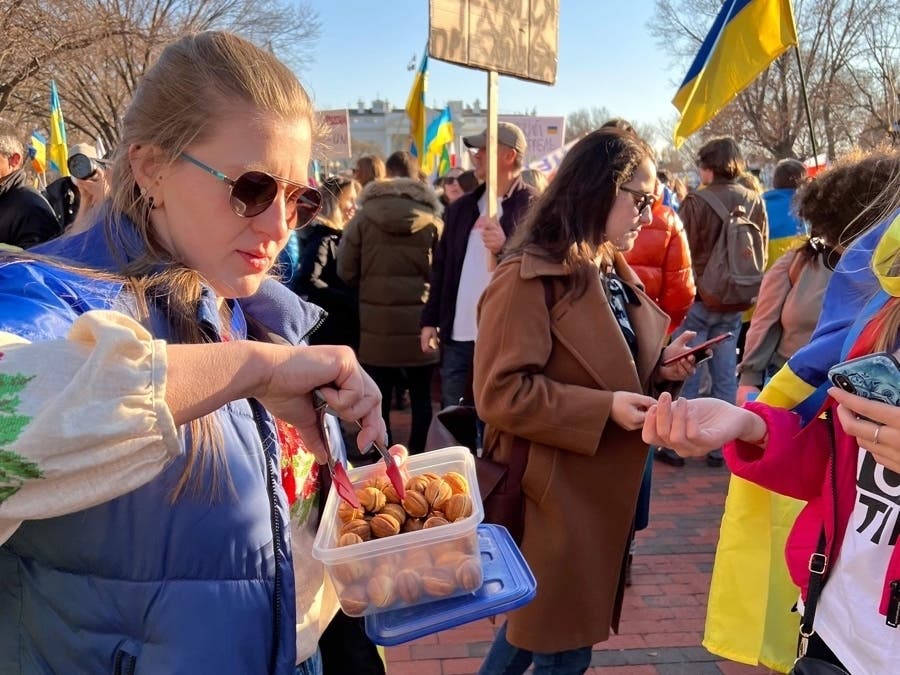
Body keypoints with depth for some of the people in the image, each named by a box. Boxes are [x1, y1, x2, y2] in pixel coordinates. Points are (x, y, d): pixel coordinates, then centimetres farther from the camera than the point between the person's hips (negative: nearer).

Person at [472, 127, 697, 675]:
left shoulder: (612, 271, 11)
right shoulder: (528, 278, -19)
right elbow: (500, 394, -24)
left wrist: (659, 367, 0)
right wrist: (605, 409, -25)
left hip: (600, 488, 9)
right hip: (555, 495, -9)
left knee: (542, 621, 24)